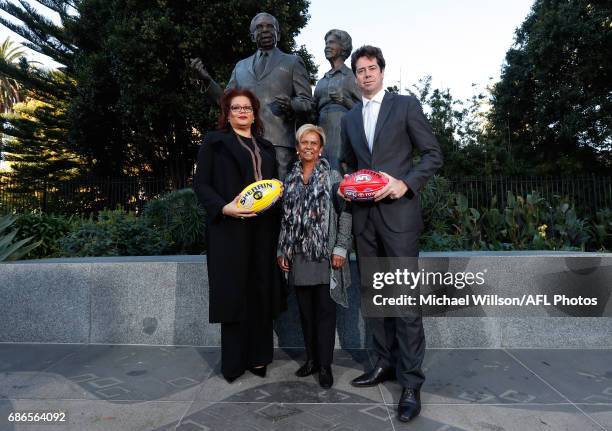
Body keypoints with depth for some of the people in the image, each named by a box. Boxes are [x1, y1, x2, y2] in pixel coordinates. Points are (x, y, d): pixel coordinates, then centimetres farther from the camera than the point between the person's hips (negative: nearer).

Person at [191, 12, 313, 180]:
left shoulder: (293, 62, 14)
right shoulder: (240, 66, 24)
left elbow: (308, 103, 7)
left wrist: (291, 105, -16)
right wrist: (207, 79, 6)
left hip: (279, 142, -3)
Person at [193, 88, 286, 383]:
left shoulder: (265, 147, 21)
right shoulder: (215, 141, 7)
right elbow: (201, 183, -2)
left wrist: (277, 192, 2)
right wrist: (223, 208, -17)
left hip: (263, 228, 4)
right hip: (230, 228, -4)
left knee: (261, 290, 5)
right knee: (233, 290, -1)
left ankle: (257, 356, 18)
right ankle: (233, 362, 13)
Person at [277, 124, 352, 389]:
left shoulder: (332, 177, -1)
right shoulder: (290, 180, 11)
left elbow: (345, 213, -4)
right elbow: (285, 218, 13)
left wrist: (340, 248, -11)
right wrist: (282, 251, 9)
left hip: (324, 255, -4)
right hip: (298, 256, 4)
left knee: (325, 310, 3)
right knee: (305, 310, 12)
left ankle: (325, 365, 14)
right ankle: (311, 359, 26)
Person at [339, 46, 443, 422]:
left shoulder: (406, 105, 4)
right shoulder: (350, 118, 18)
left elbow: (433, 154, 0)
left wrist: (406, 183, -14)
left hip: (398, 211, -5)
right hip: (364, 215, 5)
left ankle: (411, 381, 3)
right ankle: (386, 363, 23)